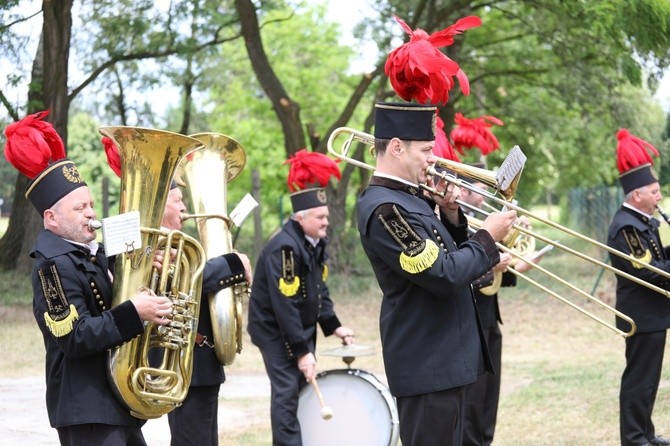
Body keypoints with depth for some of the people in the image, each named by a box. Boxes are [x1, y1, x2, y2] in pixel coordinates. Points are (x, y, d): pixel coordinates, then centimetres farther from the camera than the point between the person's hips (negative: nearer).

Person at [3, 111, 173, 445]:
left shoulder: (93, 254, 13)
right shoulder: (54, 266, -14)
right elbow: (75, 338, -22)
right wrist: (134, 314, -27)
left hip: (119, 403, 10)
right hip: (87, 411, -10)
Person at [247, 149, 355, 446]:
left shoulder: (315, 244, 4)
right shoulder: (283, 249, -24)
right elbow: (285, 305, -26)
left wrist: (333, 326, 2)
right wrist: (302, 352, -24)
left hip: (302, 329, 9)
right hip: (277, 332, -9)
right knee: (288, 393, -12)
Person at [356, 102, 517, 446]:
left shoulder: (410, 198, 11)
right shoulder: (384, 209, -20)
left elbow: (447, 256, 18)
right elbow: (445, 276, -24)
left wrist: (451, 216, 2)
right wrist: (487, 238, -11)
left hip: (443, 357, 10)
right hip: (427, 366, -10)